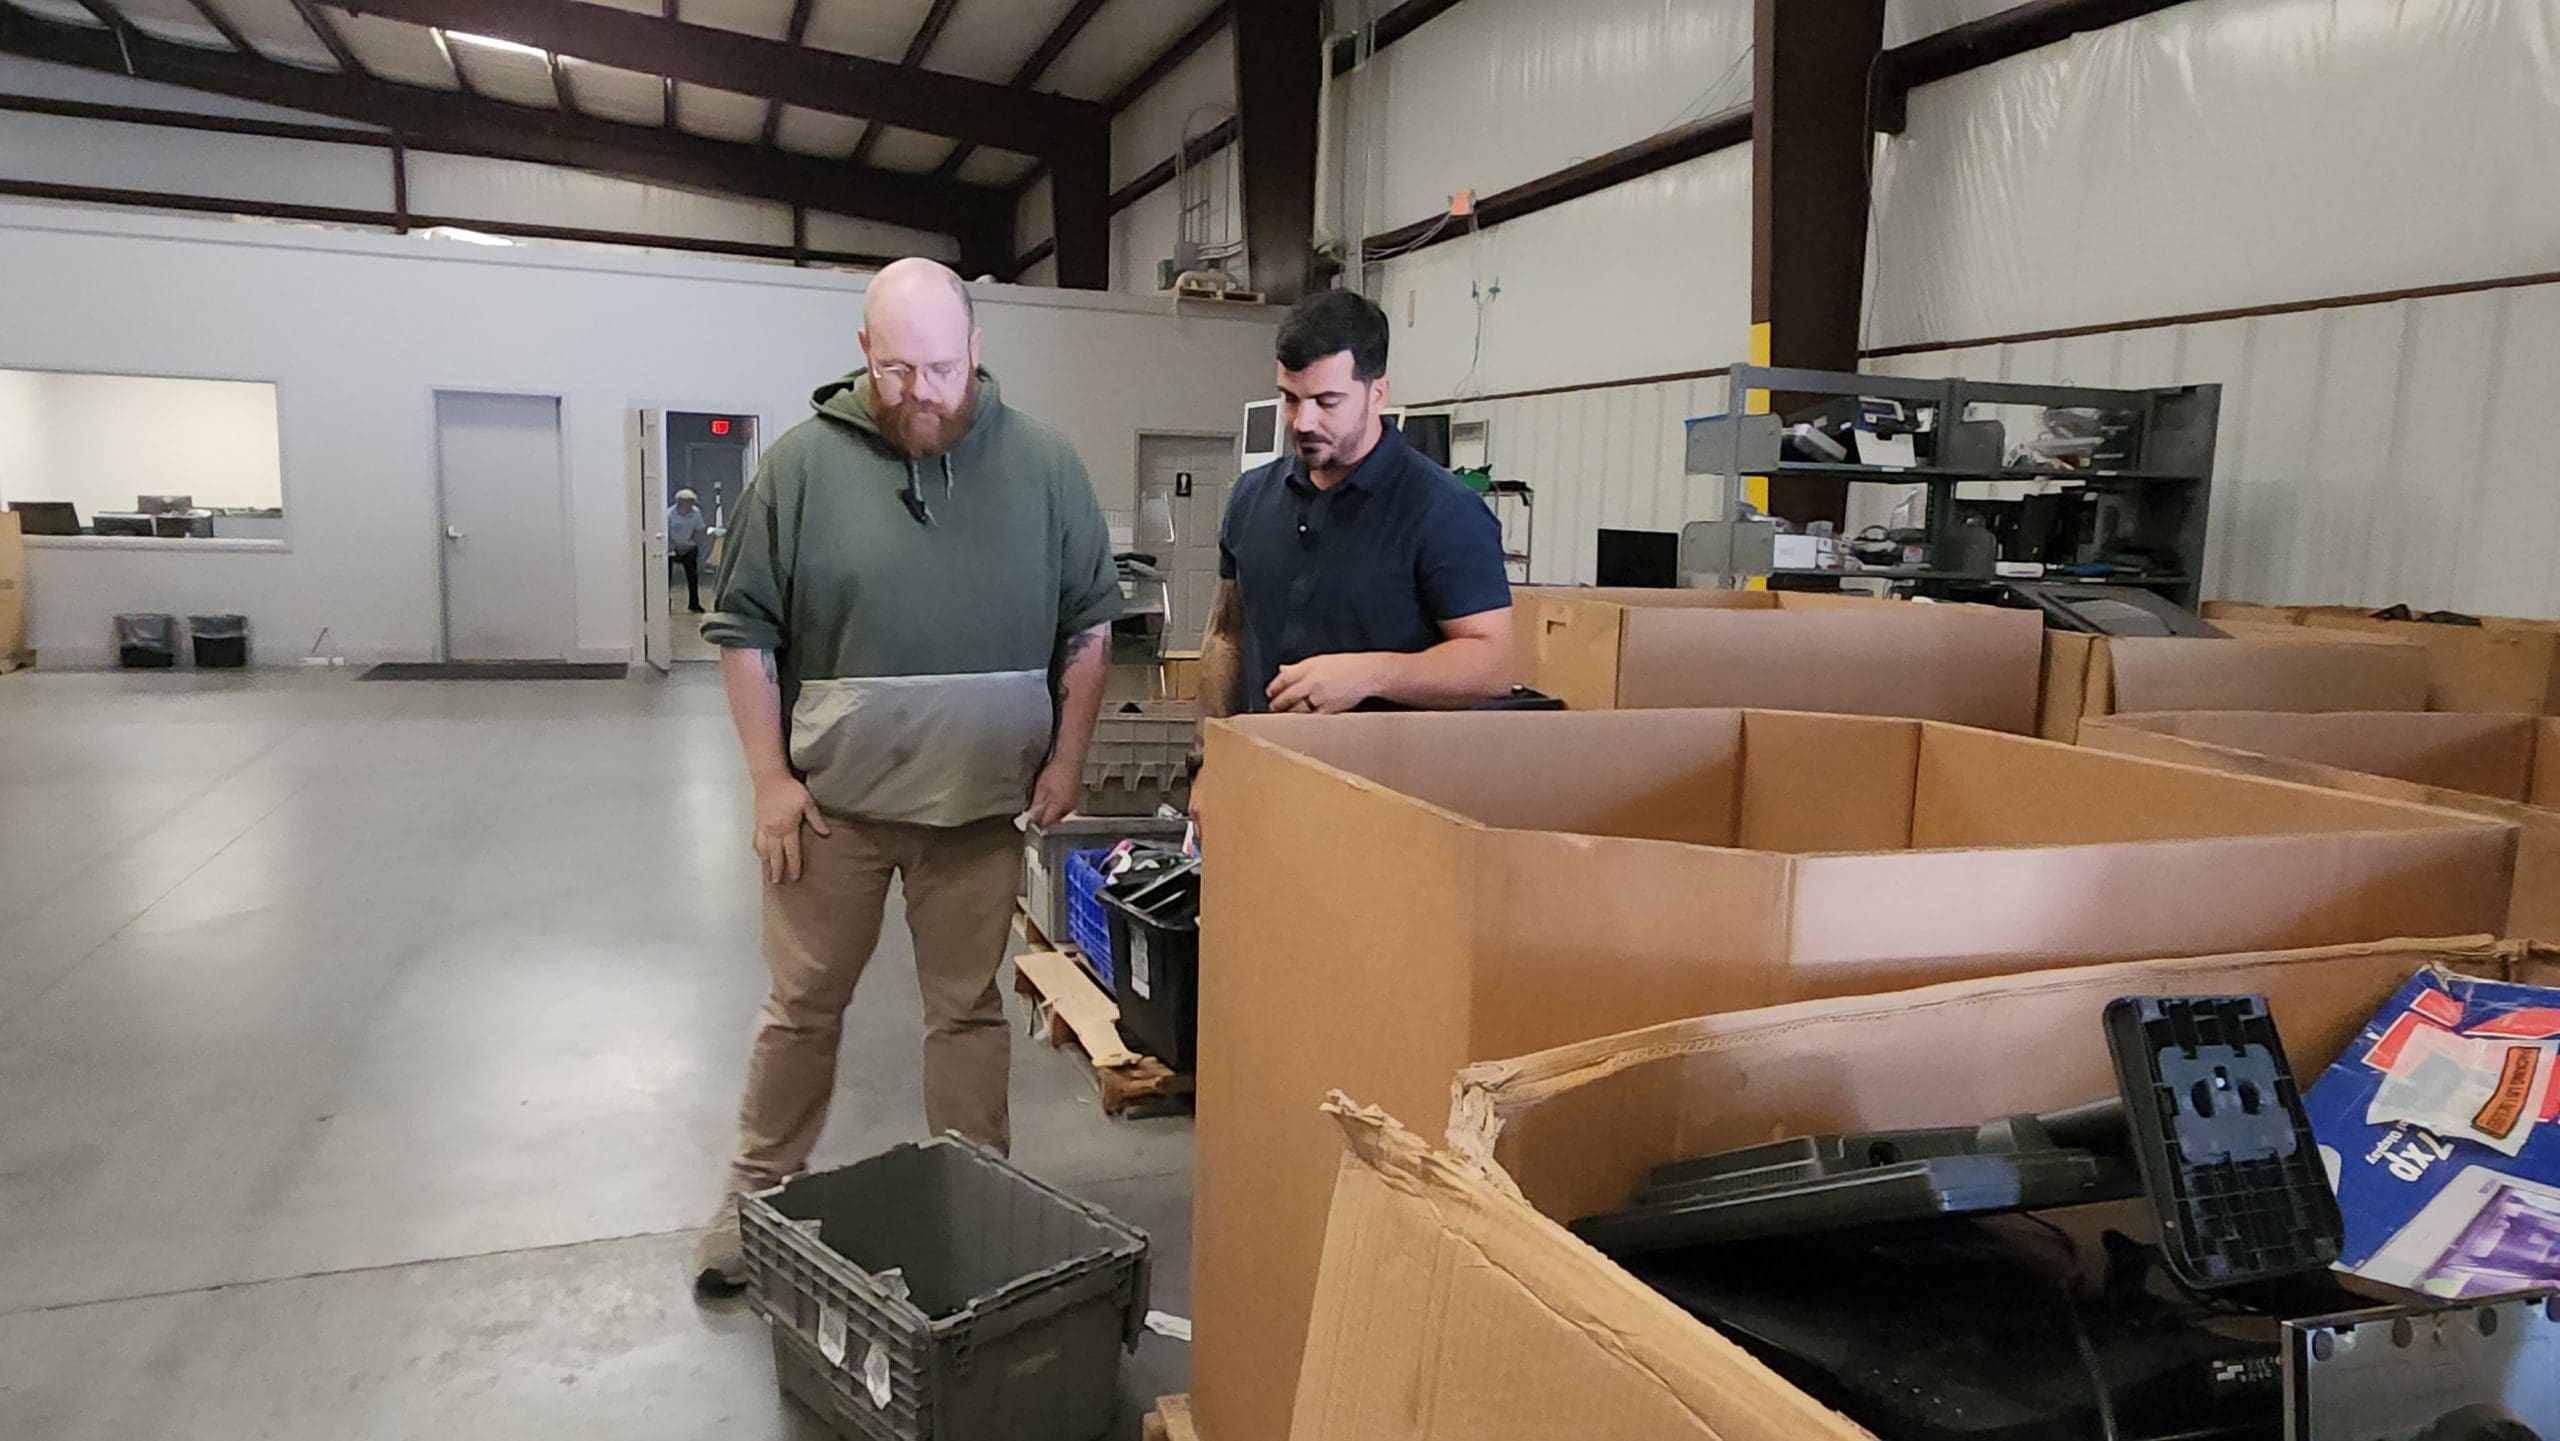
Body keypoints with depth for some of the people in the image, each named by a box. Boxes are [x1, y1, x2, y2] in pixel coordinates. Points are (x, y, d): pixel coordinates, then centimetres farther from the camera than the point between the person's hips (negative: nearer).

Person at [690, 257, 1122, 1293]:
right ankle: (756, 1200, 31)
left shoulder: (1043, 464, -2)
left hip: (983, 804, 1)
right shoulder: (804, 462, -5)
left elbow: (1088, 622, 5)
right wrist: (771, 779, -5)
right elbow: (745, 631, -1)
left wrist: (1066, 760, 1)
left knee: (969, 1010, 12)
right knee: (802, 1008, 12)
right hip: (830, 802, 0)